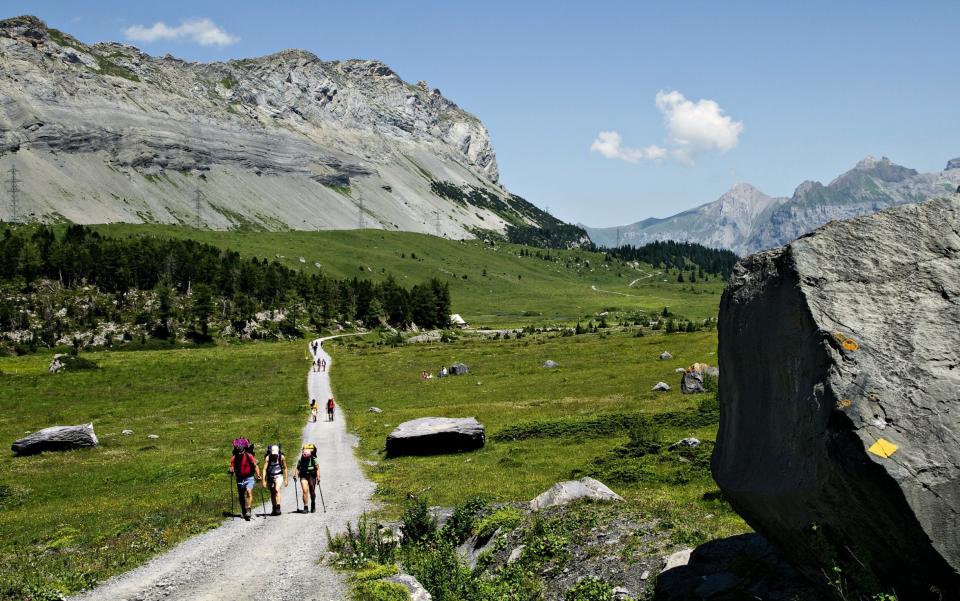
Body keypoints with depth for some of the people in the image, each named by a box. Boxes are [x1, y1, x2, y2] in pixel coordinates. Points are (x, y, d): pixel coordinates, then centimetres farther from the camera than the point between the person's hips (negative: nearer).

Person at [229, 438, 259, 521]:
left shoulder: (249, 456, -13)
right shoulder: (234, 458, -6)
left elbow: (255, 466, -5)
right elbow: (232, 467, 0)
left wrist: (258, 475, -14)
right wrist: (231, 471, -23)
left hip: (249, 478, -3)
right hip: (240, 479, 3)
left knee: (249, 492, -23)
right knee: (241, 496, 8)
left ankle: (248, 510, -23)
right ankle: (243, 512, 25)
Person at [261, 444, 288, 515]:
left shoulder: (282, 457, -14)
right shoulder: (267, 458, -17)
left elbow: (285, 468, 0)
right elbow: (264, 469, -14)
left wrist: (286, 479, 3)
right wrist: (263, 480, -18)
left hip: (278, 476, -1)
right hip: (270, 477, 1)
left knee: (277, 490, -23)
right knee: (272, 493, 11)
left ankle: (278, 508, -24)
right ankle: (274, 509, 26)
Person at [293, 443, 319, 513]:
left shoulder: (313, 459, -10)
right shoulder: (301, 460, -5)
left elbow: (317, 468, -7)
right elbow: (297, 468, 2)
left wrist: (318, 476, -17)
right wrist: (295, 474, -14)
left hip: (312, 476, 0)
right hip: (303, 476, 0)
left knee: (312, 492, 7)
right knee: (305, 491, -15)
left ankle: (313, 506, 31)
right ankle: (305, 507, -8)